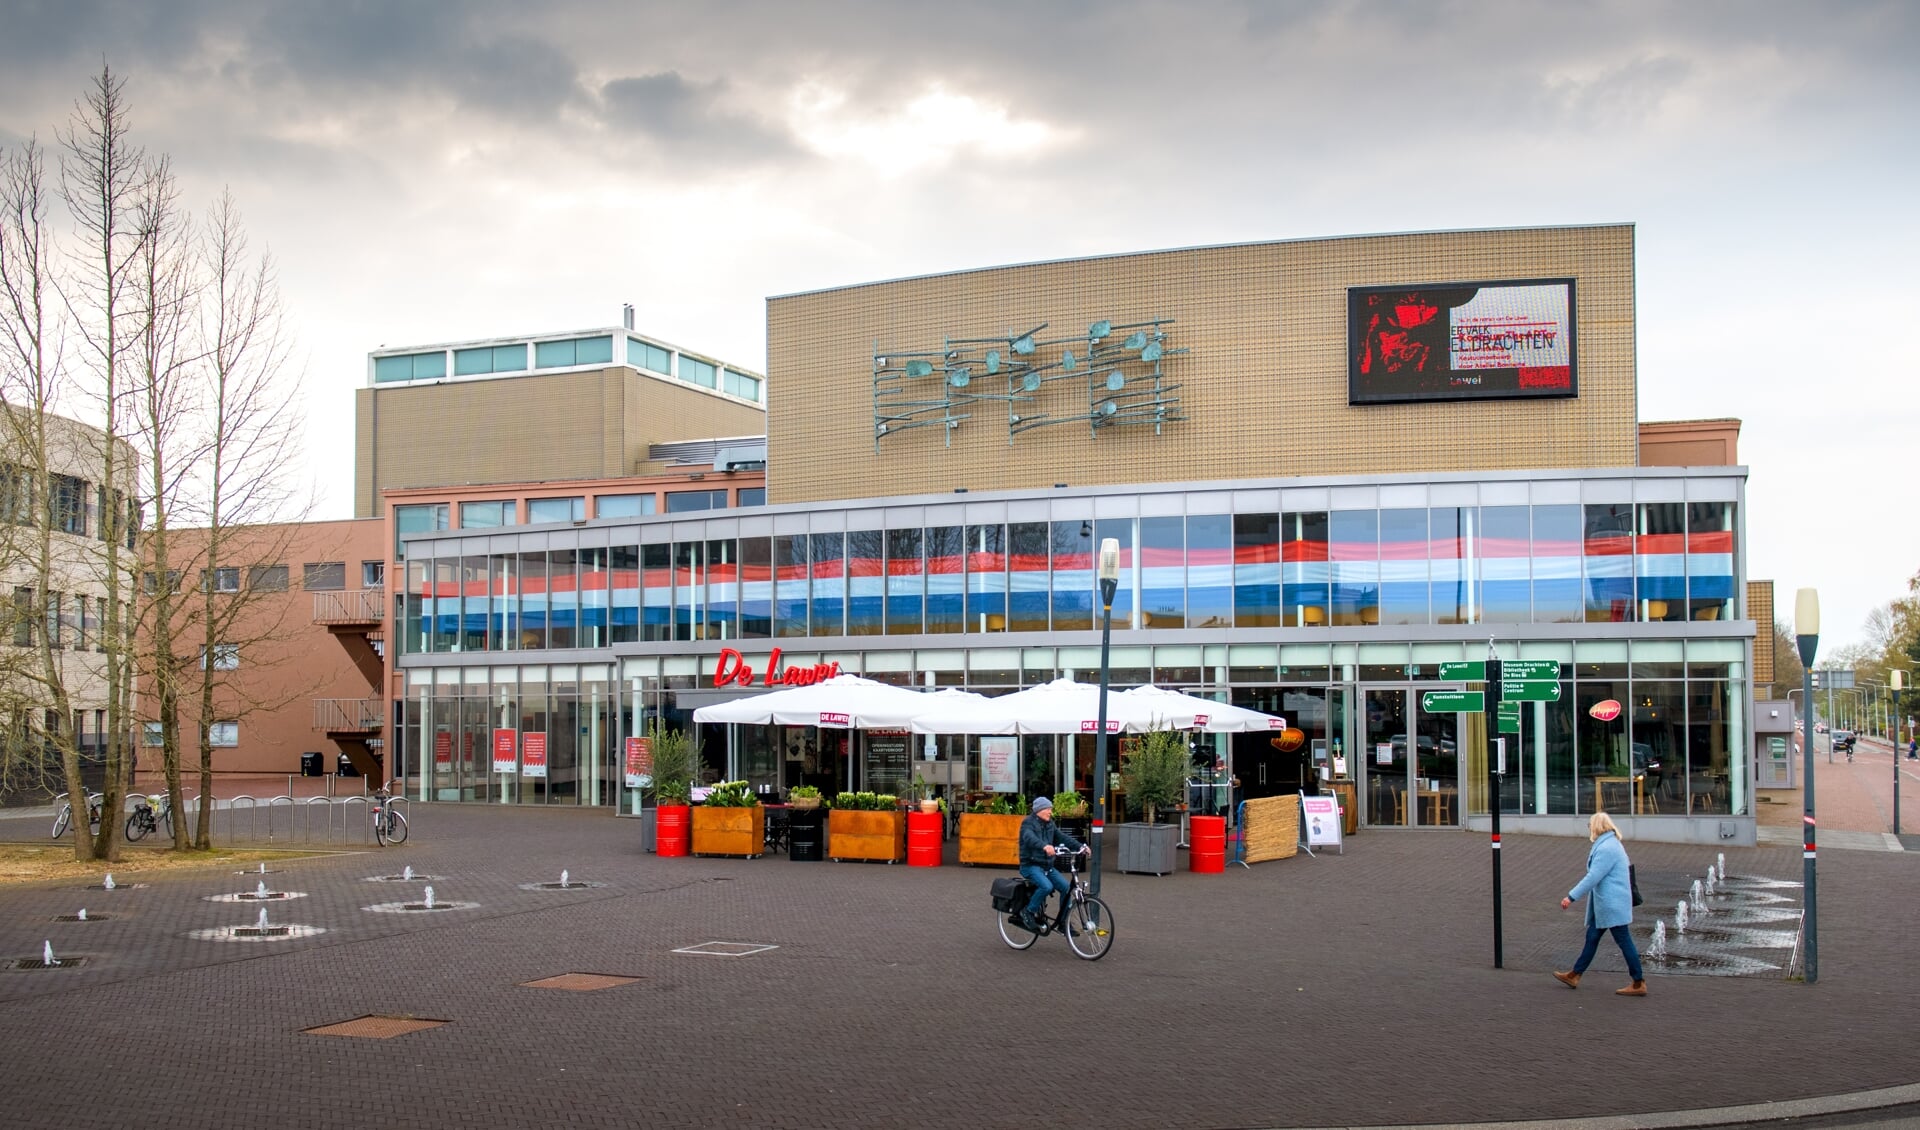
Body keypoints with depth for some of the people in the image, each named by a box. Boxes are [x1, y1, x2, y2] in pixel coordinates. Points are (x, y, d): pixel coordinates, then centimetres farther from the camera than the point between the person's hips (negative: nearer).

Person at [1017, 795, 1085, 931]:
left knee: (1066, 887, -9)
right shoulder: (1028, 823, -11)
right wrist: (1044, 846, -52)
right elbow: (1030, 838, -32)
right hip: (1031, 865, -7)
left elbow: (1062, 837, 3)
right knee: (1046, 886, -31)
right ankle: (1028, 912, -11)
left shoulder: (1050, 824, 13)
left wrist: (1080, 846, -13)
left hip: (1047, 866, 7)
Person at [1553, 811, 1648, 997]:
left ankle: (1639, 984, 2)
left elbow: (1593, 877, -23)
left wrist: (1572, 897, -21)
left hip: (1612, 904, -11)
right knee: (1592, 937, 14)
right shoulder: (1611, 844, 14)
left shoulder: (1606, 849, -20)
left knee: (1624, 941, -4)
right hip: (1605, 903, 11)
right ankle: (1574, 976, 20)